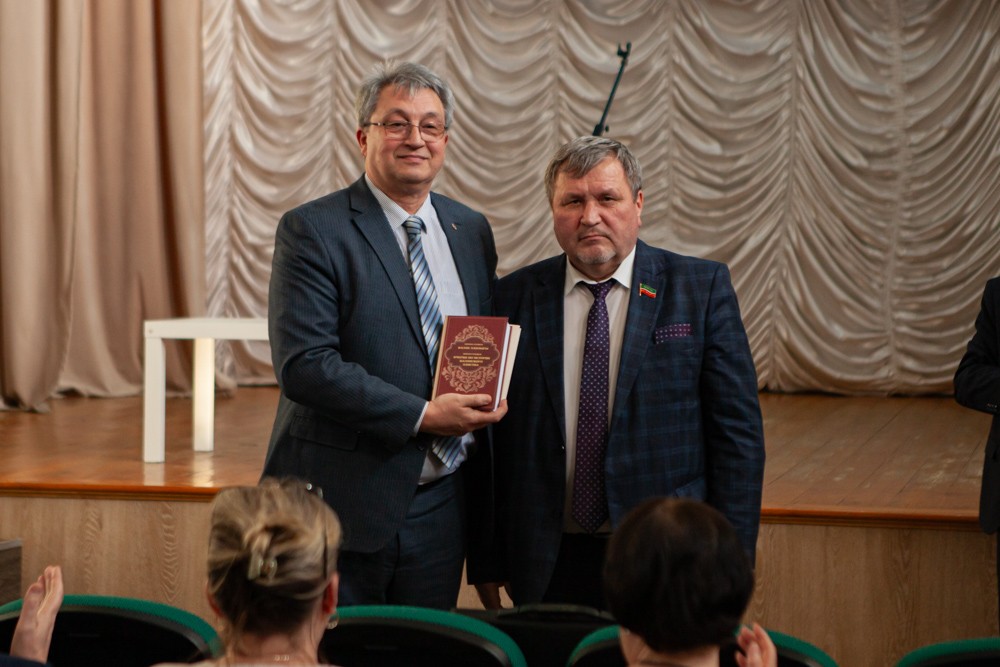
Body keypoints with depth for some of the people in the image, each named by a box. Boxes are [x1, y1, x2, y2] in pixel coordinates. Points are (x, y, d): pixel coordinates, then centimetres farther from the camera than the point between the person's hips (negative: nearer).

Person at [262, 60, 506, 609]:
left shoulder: (471, 230, 12)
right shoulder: (311, 230, -7)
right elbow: (303, 366, -17)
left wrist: (486, 411, 2)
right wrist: (422, 416, -19)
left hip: (442, 507, 5)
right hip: (344, 506, -5)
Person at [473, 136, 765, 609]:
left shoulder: (702, 288, 0)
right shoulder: (514, 298, 4)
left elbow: (738, 432, -1)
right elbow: (491, 440, 5)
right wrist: (488, 562, 2)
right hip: (548, 568, 1)